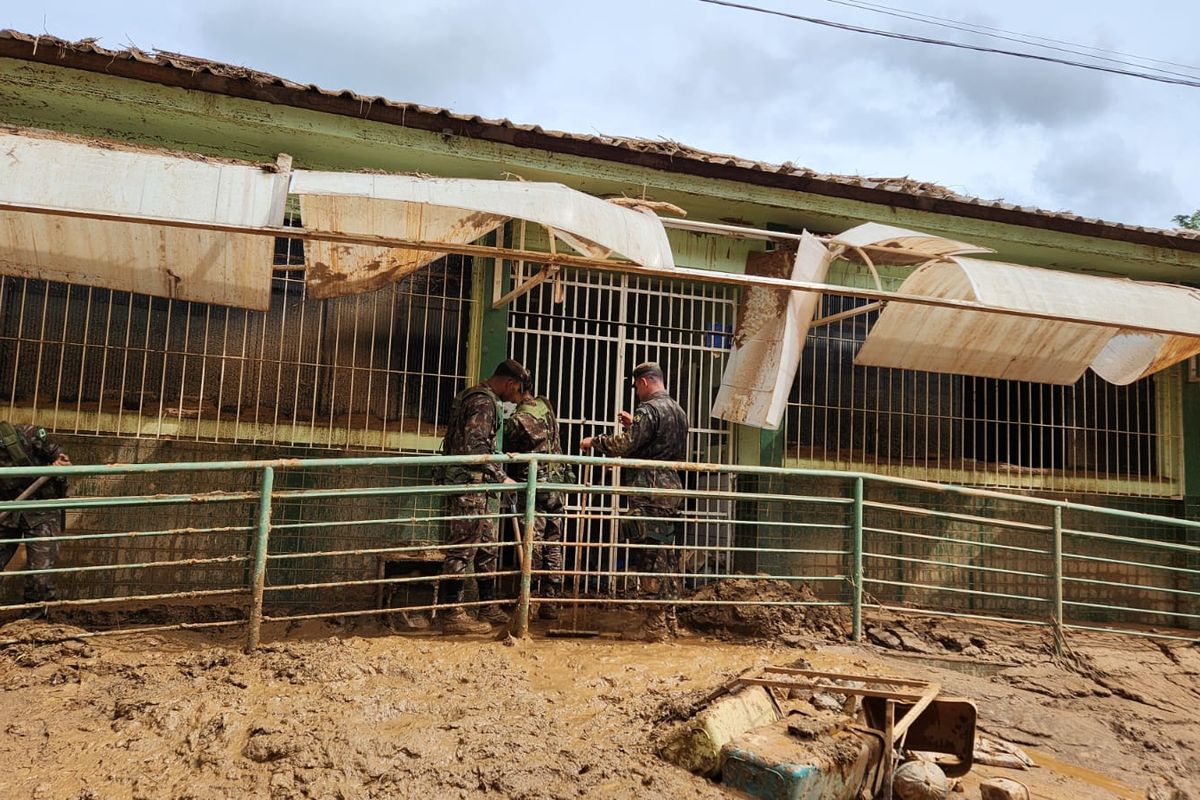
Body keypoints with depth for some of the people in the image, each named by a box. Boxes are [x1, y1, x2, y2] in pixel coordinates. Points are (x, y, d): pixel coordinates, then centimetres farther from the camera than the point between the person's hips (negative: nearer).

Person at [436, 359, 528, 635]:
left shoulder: (475, 396, 20)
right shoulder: (484, 401, -13)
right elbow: (474, 447, -22)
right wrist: (501, 477, -18)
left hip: (476, 487, 11)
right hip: (469, 485, -11)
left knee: (486, 547, 15)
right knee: (462, 548, -6)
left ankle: (489, 608, 23)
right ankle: (452, 615, -1)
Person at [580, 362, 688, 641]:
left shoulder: (649, 409, -11)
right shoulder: (678, 411, 18)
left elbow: (624, 445, -17)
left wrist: (594, 441, -1)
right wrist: (634, 425, 25)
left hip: (649, 493, -9)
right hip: (671, 489, 9)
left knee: (651, 557, -6)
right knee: (666, 556, 12)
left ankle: (655, 625, -2)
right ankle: (669, 620, 18)